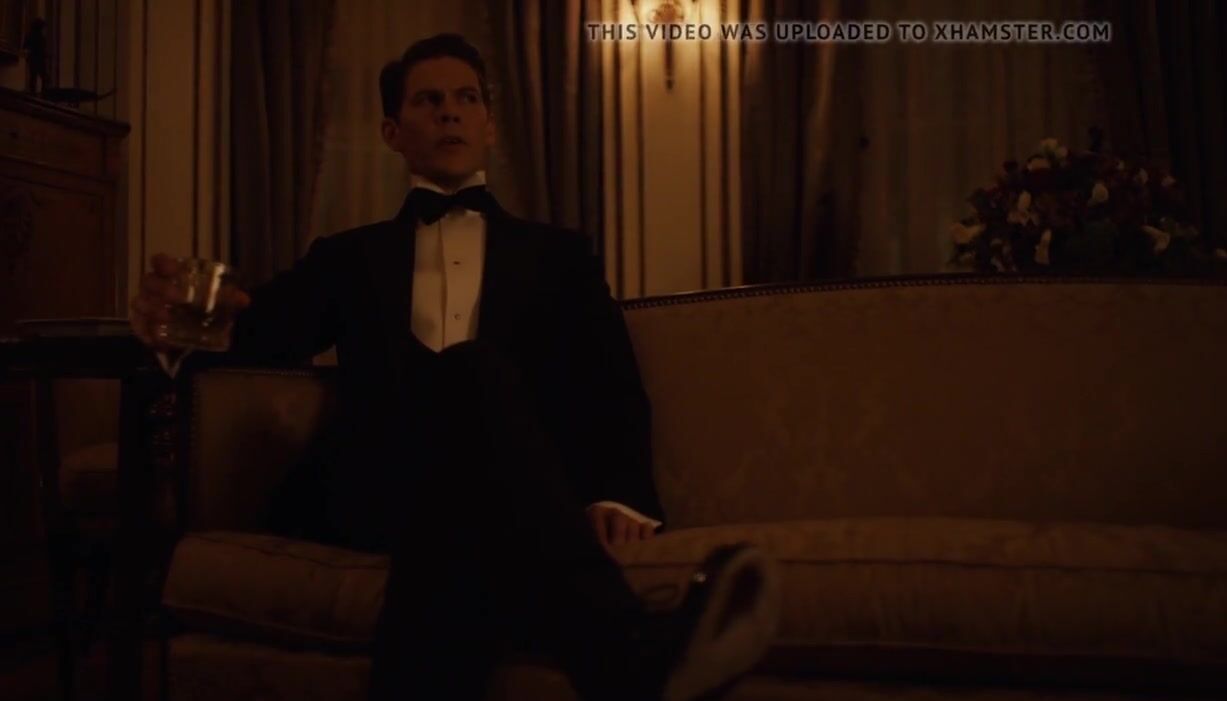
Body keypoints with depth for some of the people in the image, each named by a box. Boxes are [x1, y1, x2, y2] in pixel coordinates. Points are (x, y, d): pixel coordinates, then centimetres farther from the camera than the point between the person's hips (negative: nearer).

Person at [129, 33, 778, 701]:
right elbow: (257, 332, 12)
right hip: (382, 487, 0)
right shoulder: (348, 257, 26)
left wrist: (618, 496, -11)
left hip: (518, 493, 0)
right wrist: (180, 325, -14)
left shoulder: (557, 254, 24)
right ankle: (627, 646, -52)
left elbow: (614, 389, 11)